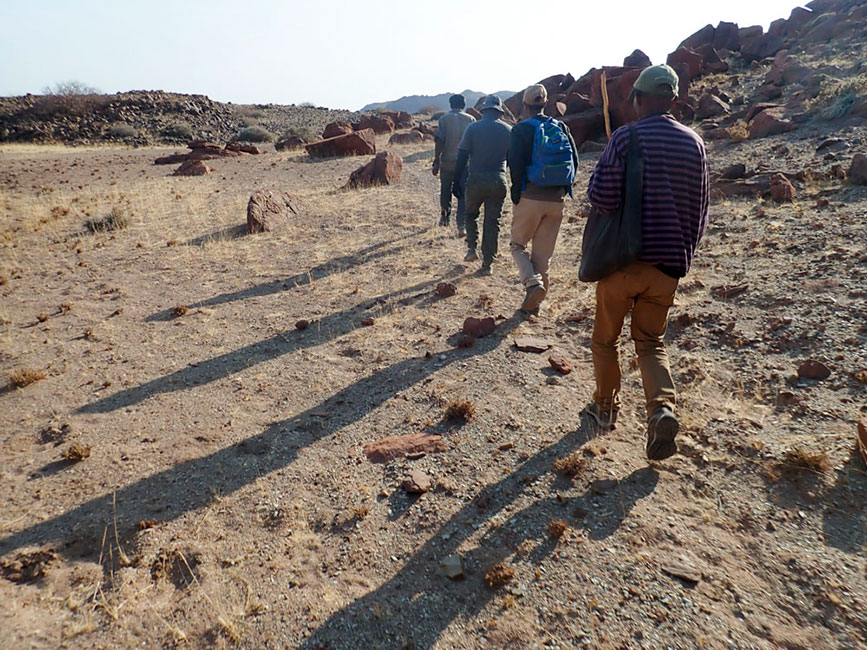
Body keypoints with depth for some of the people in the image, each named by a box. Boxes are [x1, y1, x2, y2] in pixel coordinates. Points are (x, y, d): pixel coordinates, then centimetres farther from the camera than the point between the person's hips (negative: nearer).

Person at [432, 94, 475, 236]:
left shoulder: (444, 119, -2)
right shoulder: (470, 119, 2)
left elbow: (439, 142, -9)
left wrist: (436, 162, -6)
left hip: (447, 162, 0)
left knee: (445, 191, 20)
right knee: (463, 194, 3)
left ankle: (445, 216, 33)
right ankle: (461, 226, -3)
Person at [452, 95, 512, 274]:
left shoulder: (473, 128, -2)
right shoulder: (508, 130, 4)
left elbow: (462, 157, -5)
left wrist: (456, 182, 0)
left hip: (476, 181, -1)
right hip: (498, 183, 1)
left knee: (471, 214, 23)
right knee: (493, 222, 8)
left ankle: (472, 248, 10)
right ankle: (488, 264, 11)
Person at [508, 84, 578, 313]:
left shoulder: (522, 129, -5)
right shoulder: (561, 128, 9)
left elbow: (516, 164, -13)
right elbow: (574, 161, 6)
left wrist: (516, 195, -4)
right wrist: (563, 188, 11)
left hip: (530, 198, -4)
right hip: (556, 200, 4)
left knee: (518, 245, 11)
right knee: (543, 252, 12)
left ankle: (532, 283, -12)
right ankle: (534, 300, 17)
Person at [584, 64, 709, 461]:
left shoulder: (626, 138, -10)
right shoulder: (693, 142, 6)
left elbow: (601, 198, -18)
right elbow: (699, 209, 10)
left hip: (623, 260, -4)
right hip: (669, 264, 4)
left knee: (605, 339, 15)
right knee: (651, 341, 16)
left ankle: (606, 407, 28)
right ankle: (662, 408, -6)